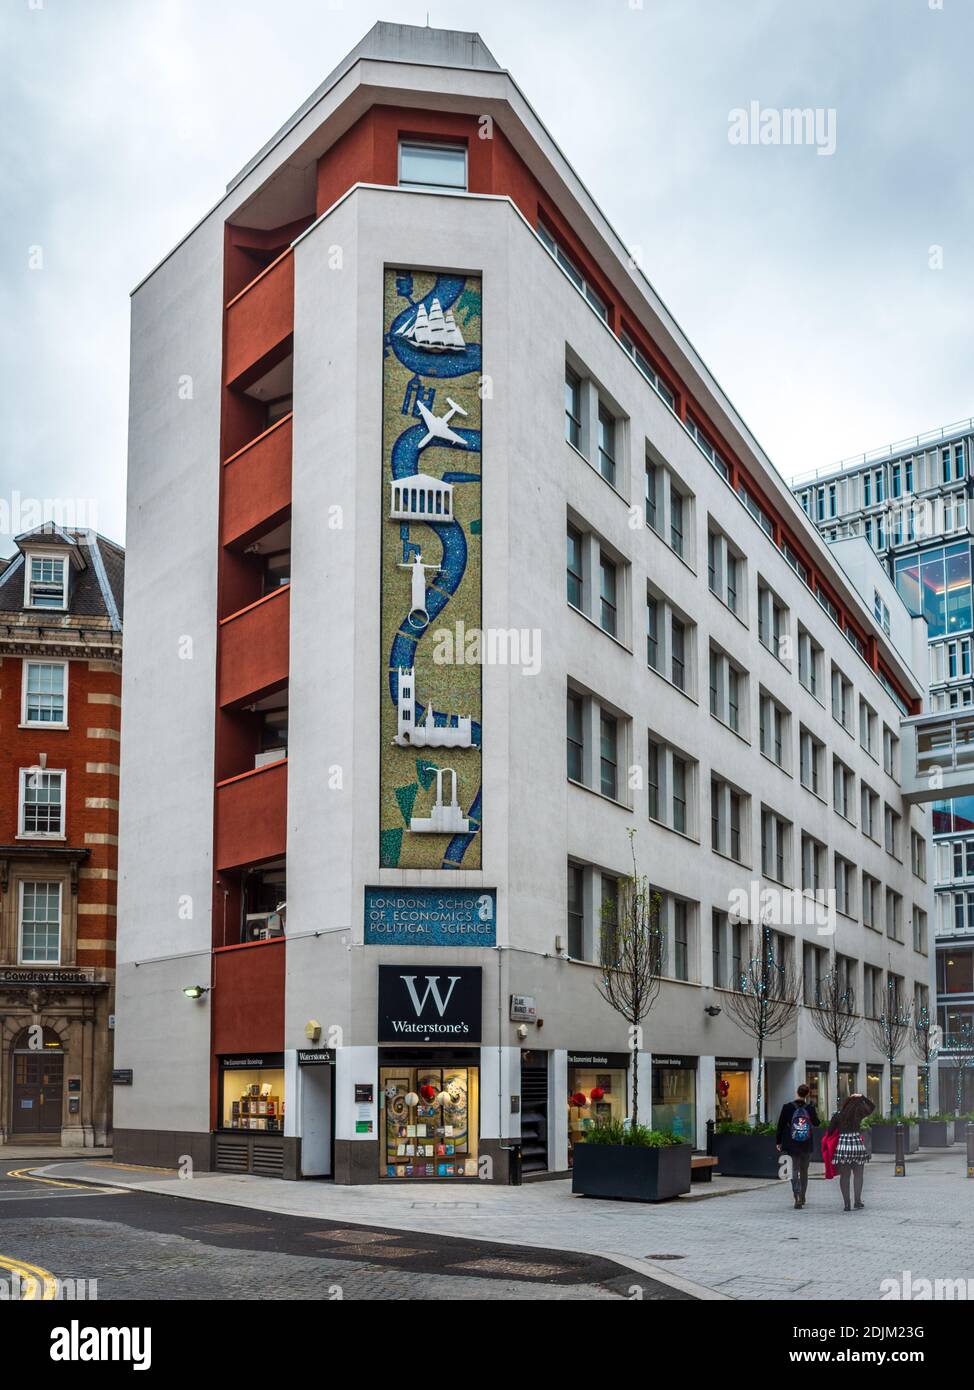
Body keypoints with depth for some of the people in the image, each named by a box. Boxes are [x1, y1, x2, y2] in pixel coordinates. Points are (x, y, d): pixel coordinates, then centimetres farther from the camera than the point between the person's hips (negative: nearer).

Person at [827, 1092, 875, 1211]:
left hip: (842, 1145, 1)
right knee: (858, 1175, 11)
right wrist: (863, 1097, 14)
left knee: (844, 1176, 6)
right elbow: (872, 1107, 16)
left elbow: (830, 1131, 1)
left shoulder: (838, 1114, 0)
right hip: (857, 1145, -1)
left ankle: (846, 1203, 5)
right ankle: (858, 1201, 10)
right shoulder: (859, 1113, -2)